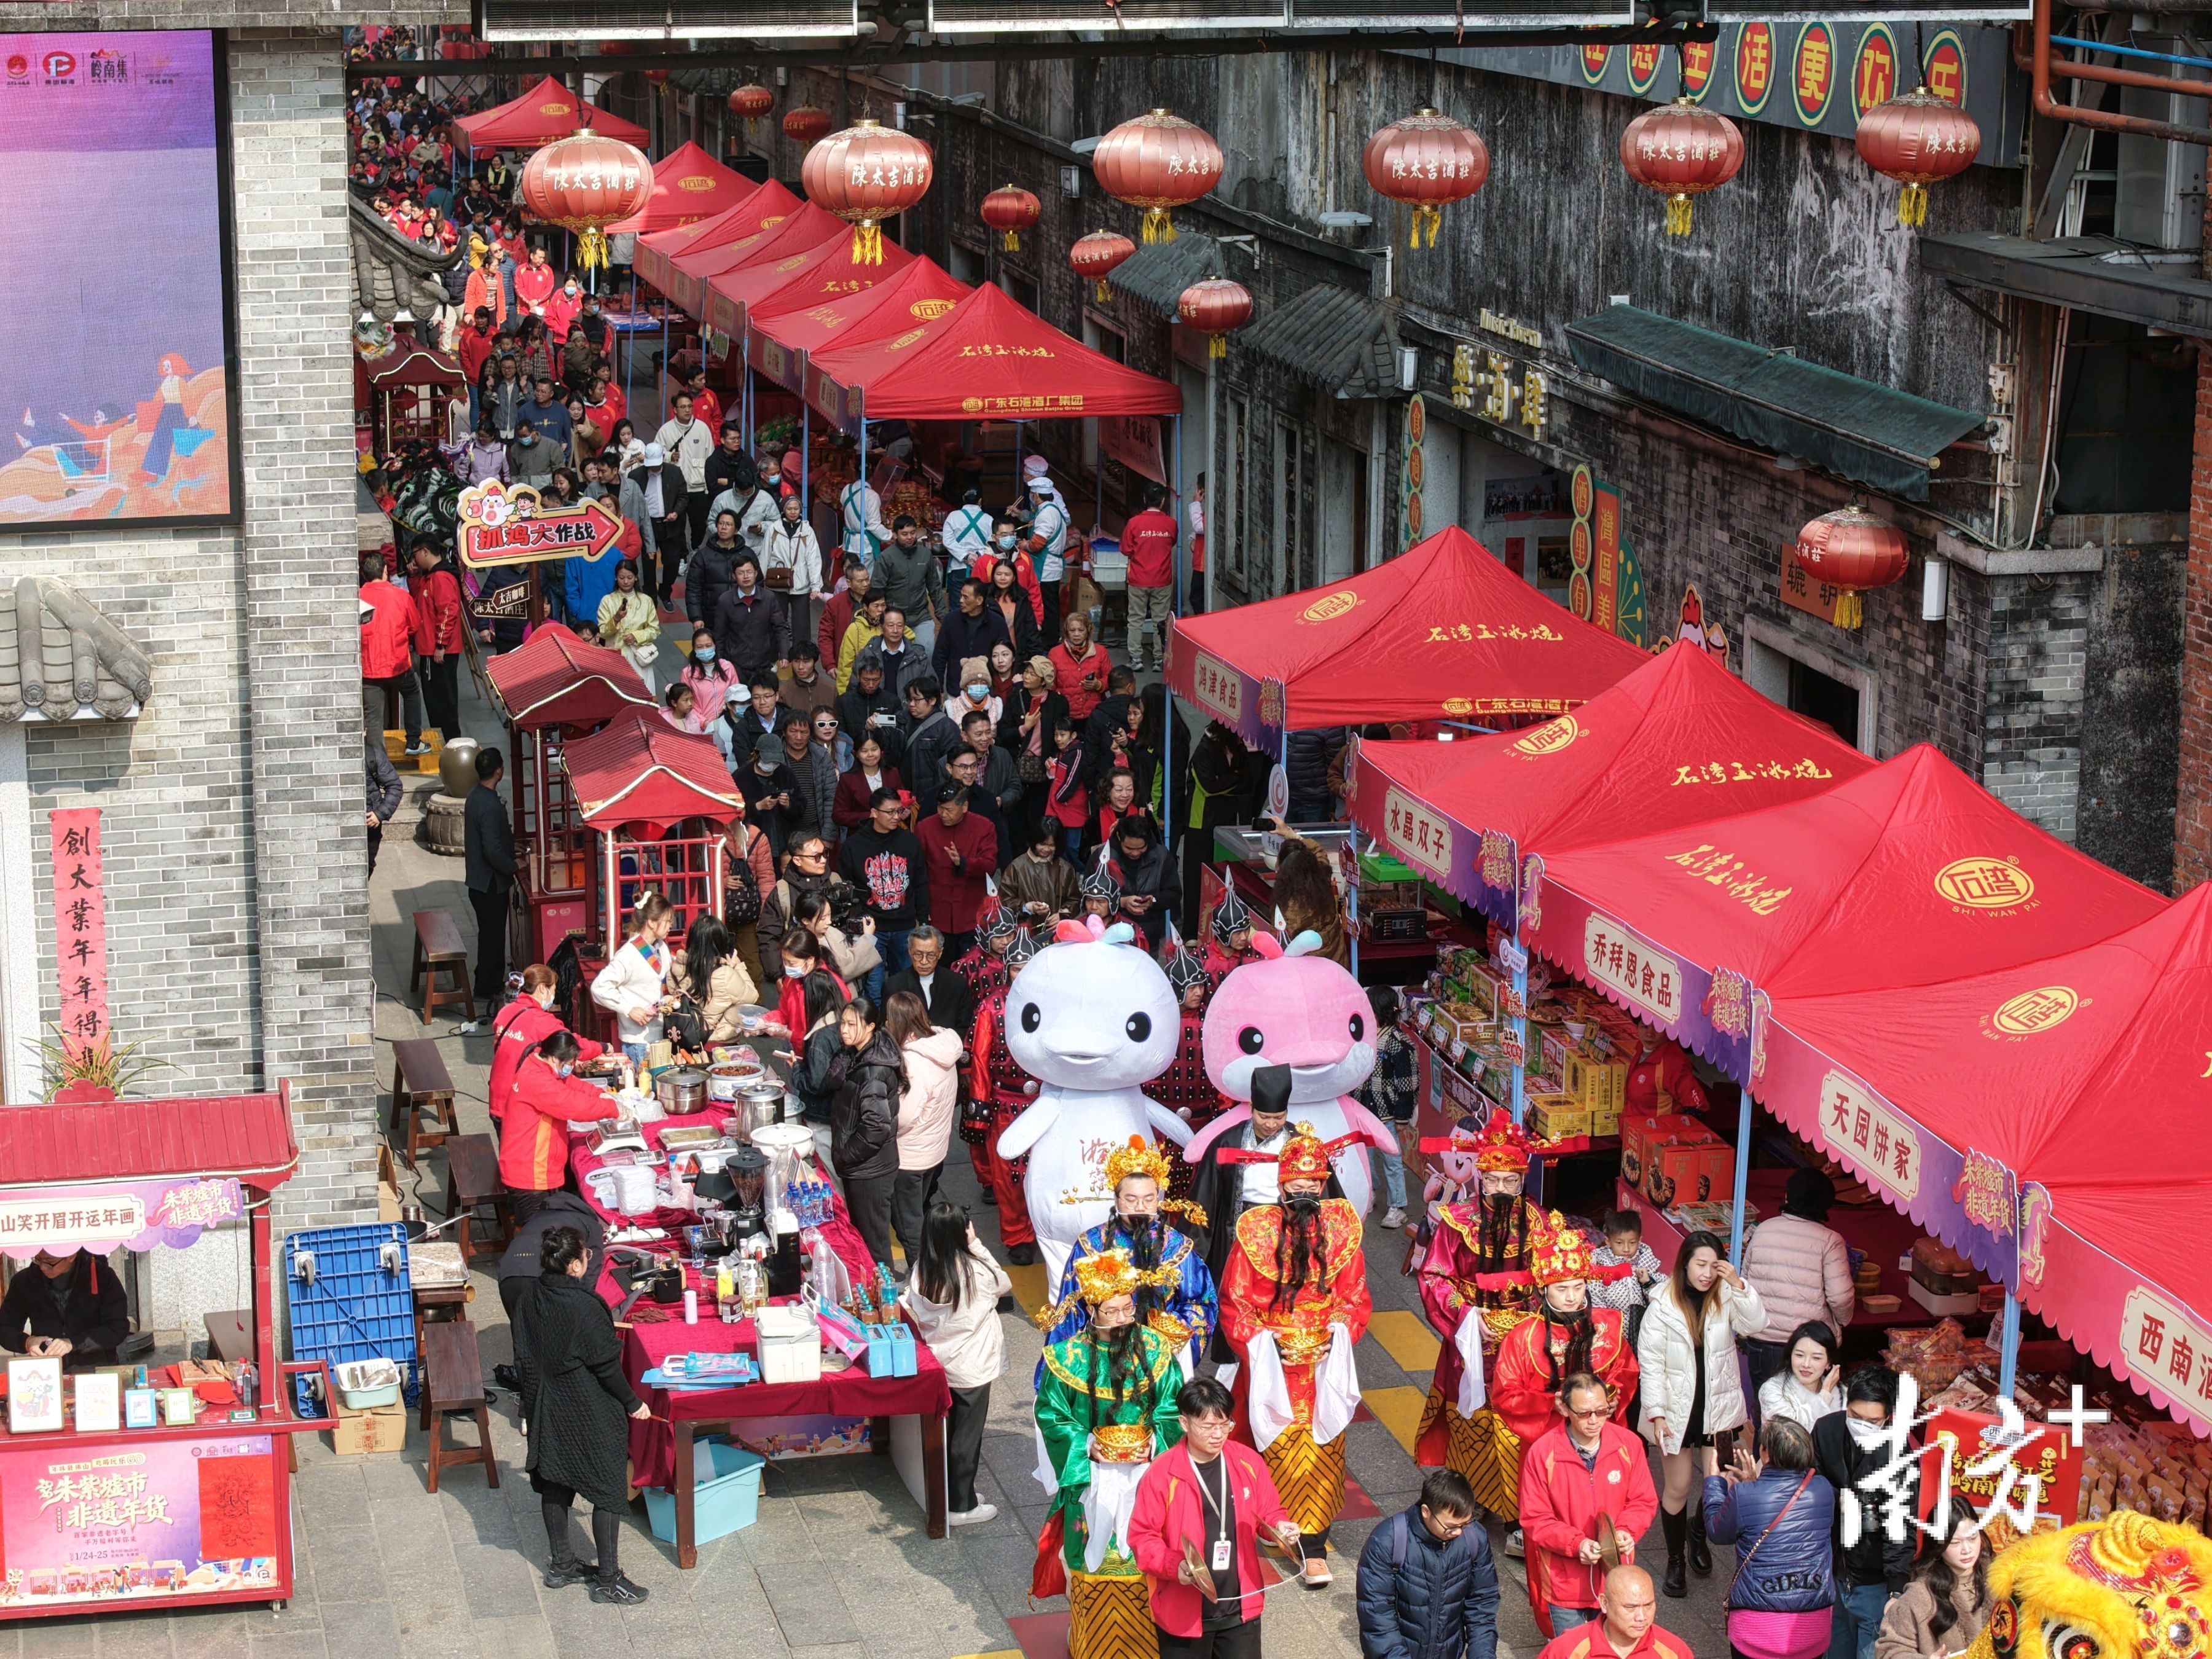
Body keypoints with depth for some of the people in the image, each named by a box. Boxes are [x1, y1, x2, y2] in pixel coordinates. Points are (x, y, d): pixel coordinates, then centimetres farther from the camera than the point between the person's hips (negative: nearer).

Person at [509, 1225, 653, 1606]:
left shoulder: (527, 1299, -5)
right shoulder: (584, 1306, -25)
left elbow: (525, 1358, 6)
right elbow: (606, 1365, -18)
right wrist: (633, 1403, -5)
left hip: (546, 1410, 7)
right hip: (590, 1413, -7)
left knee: (554, 1485, 20)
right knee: (609, 1489, 4)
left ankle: (562, 1565, 32)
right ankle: (608, 1580, 9)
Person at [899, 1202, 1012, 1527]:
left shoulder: (921, 1271, -10)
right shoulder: (975, 1272, -24)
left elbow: (913, 1311, -1)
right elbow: (1005, 1283, -4)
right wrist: (977, 1246, -11)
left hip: (938, 1363, 5)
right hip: (972, 1368, -5)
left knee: (948, 1434, 21)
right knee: (967, 1437, 8)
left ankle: (952, 1494, 34)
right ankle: (961, 1507, 17)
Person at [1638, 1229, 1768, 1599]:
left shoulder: (1726, 1299, -2)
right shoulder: (1663, 1306, -9)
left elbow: (1756, 1323, -17)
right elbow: (1650, 1363, -7)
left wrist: (1738, 1285, -26)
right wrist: (1656, 1413, -11)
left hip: (1718, 1408, 2)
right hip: (1677, 1410, -2)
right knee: (1678, 1488, 6)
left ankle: (1698, 1529, 35)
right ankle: (1675, 1562, 24)